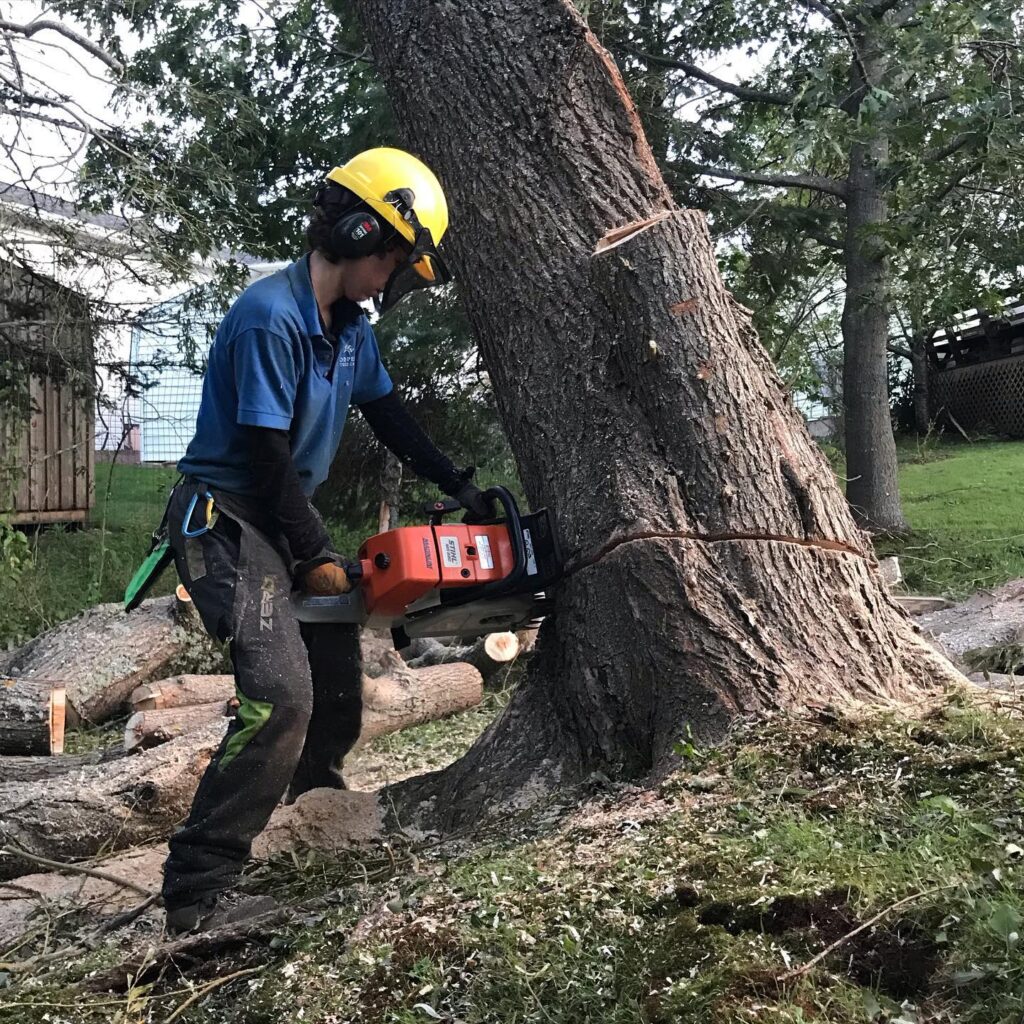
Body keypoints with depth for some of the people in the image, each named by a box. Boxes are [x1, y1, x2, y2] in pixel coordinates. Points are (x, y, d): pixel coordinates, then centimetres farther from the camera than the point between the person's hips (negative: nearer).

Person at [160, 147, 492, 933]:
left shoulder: (351, 326, 5)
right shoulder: (272, 318, -23)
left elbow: (388, 416, 18)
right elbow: (268, 456, -23)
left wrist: (461, 487, 15)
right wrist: (320, 558, -14)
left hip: (280, 518, 10)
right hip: (223, 518, -10)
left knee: (338, 684, 17)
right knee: (282, 694, -23)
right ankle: (198, 891, -17)